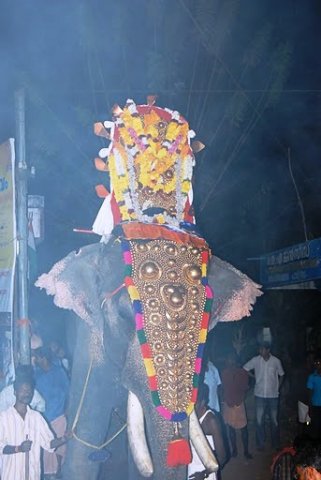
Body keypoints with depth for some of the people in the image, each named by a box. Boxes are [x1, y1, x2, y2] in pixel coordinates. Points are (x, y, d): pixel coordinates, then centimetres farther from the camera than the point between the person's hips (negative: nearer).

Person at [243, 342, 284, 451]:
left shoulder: (276, 361, -6)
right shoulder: (255, 360, -7)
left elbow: (281, 375, 7)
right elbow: (244, 370, -2)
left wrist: (277, 387, 1)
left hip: (273, 395, 0)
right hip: (259, 395, 0)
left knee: (274, 420, 8)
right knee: (259, 420, 3)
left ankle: (276, 444, 23)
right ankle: (260, 443, 18)